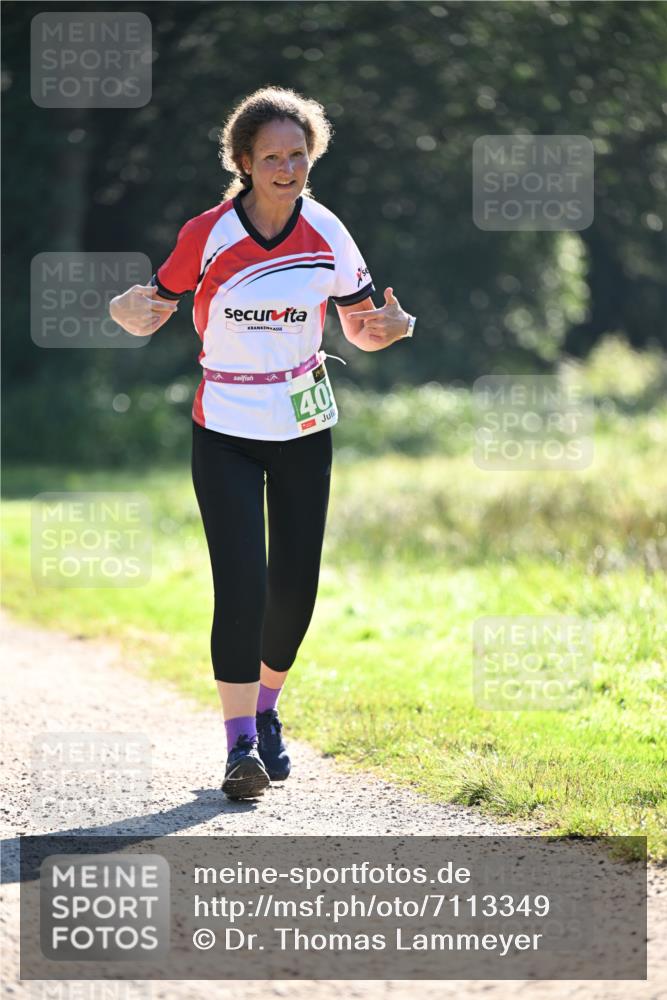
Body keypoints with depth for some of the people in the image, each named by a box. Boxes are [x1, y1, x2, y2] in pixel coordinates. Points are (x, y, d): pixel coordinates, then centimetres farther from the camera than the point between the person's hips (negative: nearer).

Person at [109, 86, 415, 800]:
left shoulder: (327, 235, -5)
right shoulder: (208, 235, -12)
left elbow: (361, 330, 4)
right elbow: (150, 311, -4)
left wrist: (394, 326, -18)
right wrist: (127, 310, -27)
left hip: (304, 431, 3)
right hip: (226, 433, -3)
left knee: (295, 588, 5)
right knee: (242, 586, -15)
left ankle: (266, 714, 30)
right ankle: (241, 745, -12)